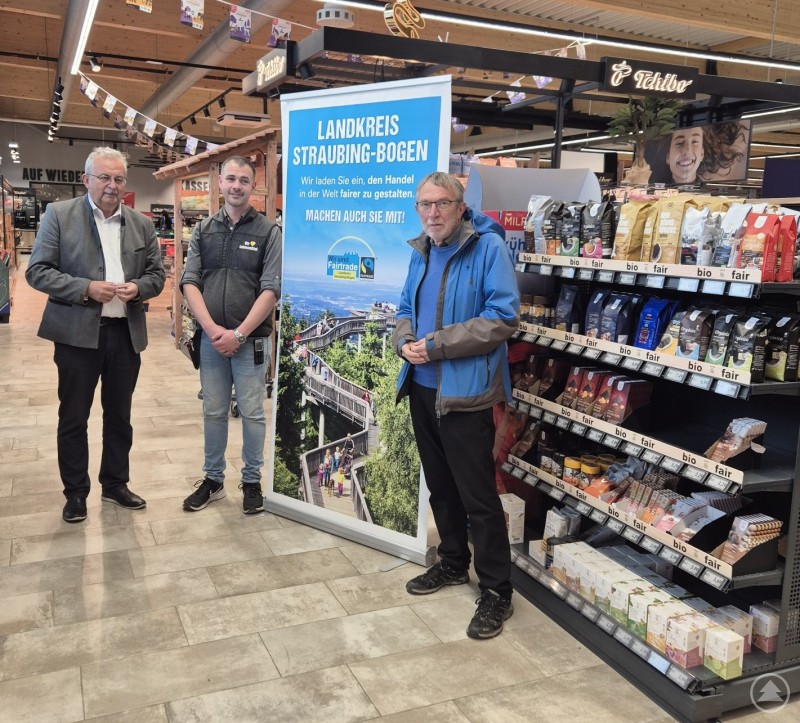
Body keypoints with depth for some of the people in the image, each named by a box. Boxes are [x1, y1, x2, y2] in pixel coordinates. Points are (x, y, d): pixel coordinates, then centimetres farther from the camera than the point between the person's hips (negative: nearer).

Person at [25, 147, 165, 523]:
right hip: (77, 333, -3)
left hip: (126, 333, 3)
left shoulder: (142, 224, 8)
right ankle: (75, 492, 21)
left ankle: (115, 484, 29)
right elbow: (37, 271, -5)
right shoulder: (59, 214, -2)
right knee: (73, 418, 6)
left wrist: (138, 288, -12)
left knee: (119, 416, 14)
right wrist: (86, 288, -18)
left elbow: (157, 274, 11)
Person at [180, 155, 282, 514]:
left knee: (251, 413, 5)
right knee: (213, 412, 12)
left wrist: (239, 334, -14)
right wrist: (212, 329, -11)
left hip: (251, 339, -3)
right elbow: (189, 282, 3)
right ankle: (212, 479, 26)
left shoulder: (268, 231, -2)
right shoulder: (203, 230, 8)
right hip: (210, 337, 3)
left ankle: (252, 481, 20)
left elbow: (271, 289, -9)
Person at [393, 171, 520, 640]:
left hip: (465, 391, -7)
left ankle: (497, 592, 13)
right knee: (440, 484, 19)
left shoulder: (488, 247, -11)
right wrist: (405, 340, -2)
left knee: (477, 495, -1)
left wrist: (437, 345, -19)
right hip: (422, 386, 8)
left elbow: (504, 318, -18)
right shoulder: (421, 252, 12)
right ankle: (453, 563, 37)